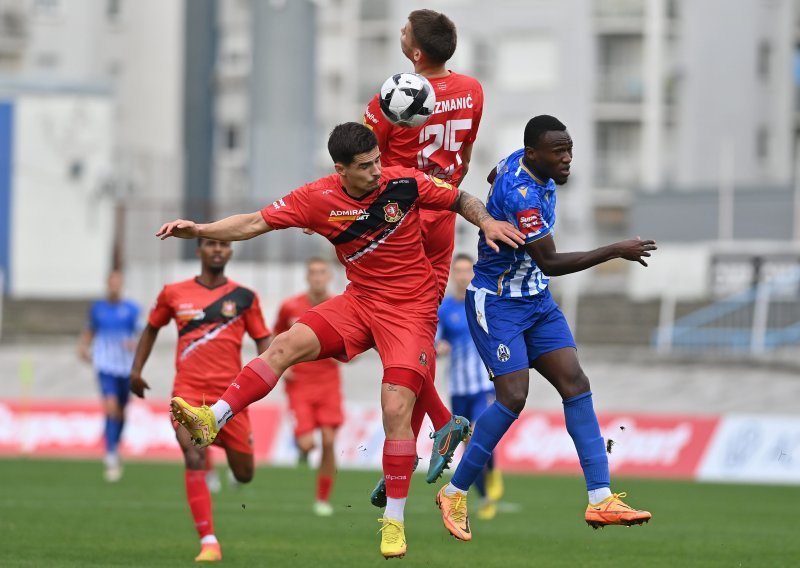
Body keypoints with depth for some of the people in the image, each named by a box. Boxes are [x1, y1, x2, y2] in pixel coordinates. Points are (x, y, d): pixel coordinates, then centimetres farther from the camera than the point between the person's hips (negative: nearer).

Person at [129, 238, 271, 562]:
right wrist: (136, 370, 14)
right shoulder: (174, 294, 6)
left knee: (244, 475, 8)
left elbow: (263, 340, 7)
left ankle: (225, 444, 47)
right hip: (189, 392, -1)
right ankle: (208, 542, -21)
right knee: (194, 459, -23)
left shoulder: (244, 297, 4)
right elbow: (152, 328, 21)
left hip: (230, 393, 1)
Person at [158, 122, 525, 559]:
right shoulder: (318, 199, -8)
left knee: (396, 408, -14)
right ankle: (211, 421, -18)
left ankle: (394, 521, -4)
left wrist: (487, 222, -18)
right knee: (287, 345, -18)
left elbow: (462, 200, 2)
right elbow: (255, 223, -4)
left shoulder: (405, 184, -12)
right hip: (360, 300, 3)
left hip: (410, 310, -3)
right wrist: (198, 230, -14)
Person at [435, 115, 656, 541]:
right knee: (513, 397, -17)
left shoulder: (523, 162, -1)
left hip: (536, 300, 9)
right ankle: (454, 494, 2)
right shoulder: (521, 192, -28)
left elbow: (494, 175, 24)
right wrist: (616, 251, -26)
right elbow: (550, 262, -28)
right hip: (497, 303, -9)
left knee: (576, 385, -4)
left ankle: (600, 501, -9)